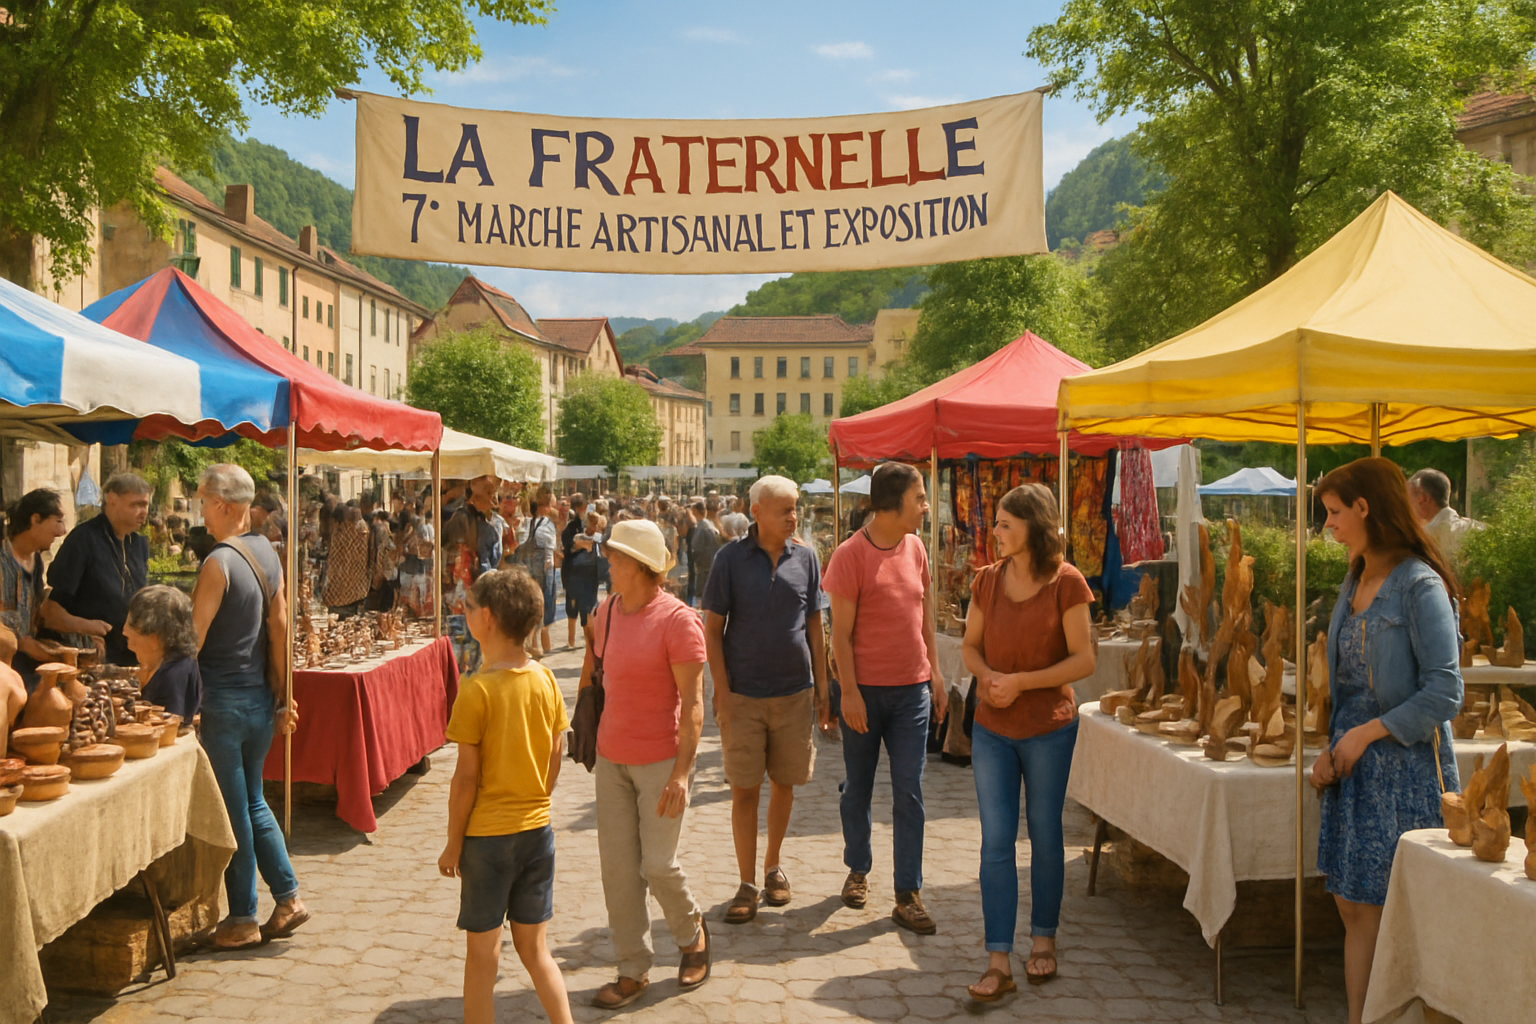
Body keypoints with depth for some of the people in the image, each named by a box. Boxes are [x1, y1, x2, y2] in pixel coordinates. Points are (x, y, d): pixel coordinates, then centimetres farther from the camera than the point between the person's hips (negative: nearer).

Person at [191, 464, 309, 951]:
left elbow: (193, 640, -17)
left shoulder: (218, 562, -17)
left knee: (232, 811, 3)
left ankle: (242, 921, 12)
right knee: (253, 801, 18)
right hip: (260, 699, 7)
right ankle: (288, 897, 16)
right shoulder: (268, 553, 6)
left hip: (222, 702, -7)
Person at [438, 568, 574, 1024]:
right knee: (535, 949, 15)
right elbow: (555, 761, 4)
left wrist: (453, 843, -4)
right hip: (538, 830, 5)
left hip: (488, 835, -5)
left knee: (482, 955, 9)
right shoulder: (546, 682, -1)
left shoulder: (476, 690, -17)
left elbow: (466, 777, -14)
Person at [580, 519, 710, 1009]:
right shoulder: (606, 612, 5)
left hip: (661, 760, -6)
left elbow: (692, 703, -16)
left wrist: (682, 772, -21)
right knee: (618, 866, 6)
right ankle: (633, 970, 18)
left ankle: (692, 932, 26)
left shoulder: (678, 620, -15)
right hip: (612, 757, 6)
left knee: (658, 864, -5)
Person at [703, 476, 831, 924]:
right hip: (743, 694, -2)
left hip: (795, 692, 3)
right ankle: (747, 884, 12)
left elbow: (814, 627, 9)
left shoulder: (805, 558, 3)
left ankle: (773, 867, 31)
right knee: (744, 788, 2)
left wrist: (821, 689, 6)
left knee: (784, 783, 12)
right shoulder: (731, 558, -5)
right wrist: (722, 693, -9)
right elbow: (712, 629, -3)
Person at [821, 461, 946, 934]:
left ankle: (908, 895, 8)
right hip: (865, 690, -4)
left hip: (912, 690, 4)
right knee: (858, 788, 12)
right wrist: (849, 692, -14)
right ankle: (858, 870, 32)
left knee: (909, 793, 2)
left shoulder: (915, 548, 6)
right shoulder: (850, 555, -11)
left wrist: (935, 673, 12)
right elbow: (841, 632, -11)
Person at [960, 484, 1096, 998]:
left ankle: (1043, 939, 31)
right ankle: (998, 962, 5)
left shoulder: (1066, 583, -10)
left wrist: (1022, 681, -19)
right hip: (992, 728, 3)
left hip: (1048, 728, -3)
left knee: (1045, 834, 11)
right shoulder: (988, 580, 2)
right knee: (996, 842, 1)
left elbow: (1083, 660, -11)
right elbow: (970, 646, 10)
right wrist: (988, 676, -11)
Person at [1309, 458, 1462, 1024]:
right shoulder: (1355, 583, 12)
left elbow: (1444, 692, -17)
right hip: (1352, 764, 8)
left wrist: (1366, 734, -15)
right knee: (1353, 908, 10)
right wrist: (1331, 747, 4)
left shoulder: (1420, 586, -13)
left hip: (1403, 766, -8)